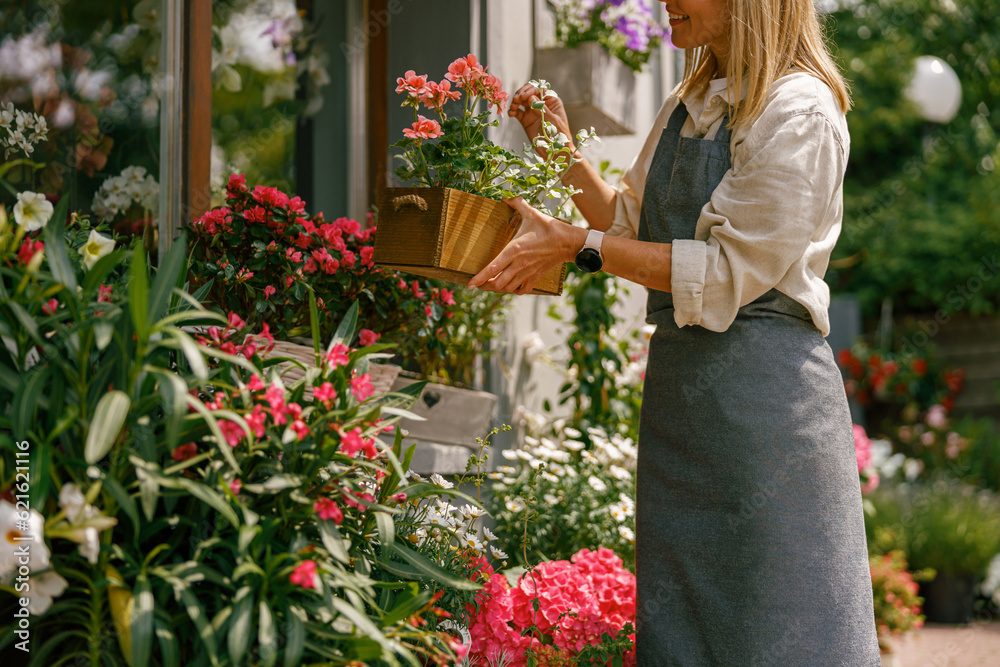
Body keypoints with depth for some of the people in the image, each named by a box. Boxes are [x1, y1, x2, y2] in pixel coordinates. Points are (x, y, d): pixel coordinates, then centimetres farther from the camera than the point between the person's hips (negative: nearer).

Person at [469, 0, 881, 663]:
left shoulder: (800, 113, -13)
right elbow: (631, 222, 23)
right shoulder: (690, 105, 14)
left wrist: (579, 245, -14)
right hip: (679, 378, 8)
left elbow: (729, 272, -17)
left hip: (763, 388, -8)